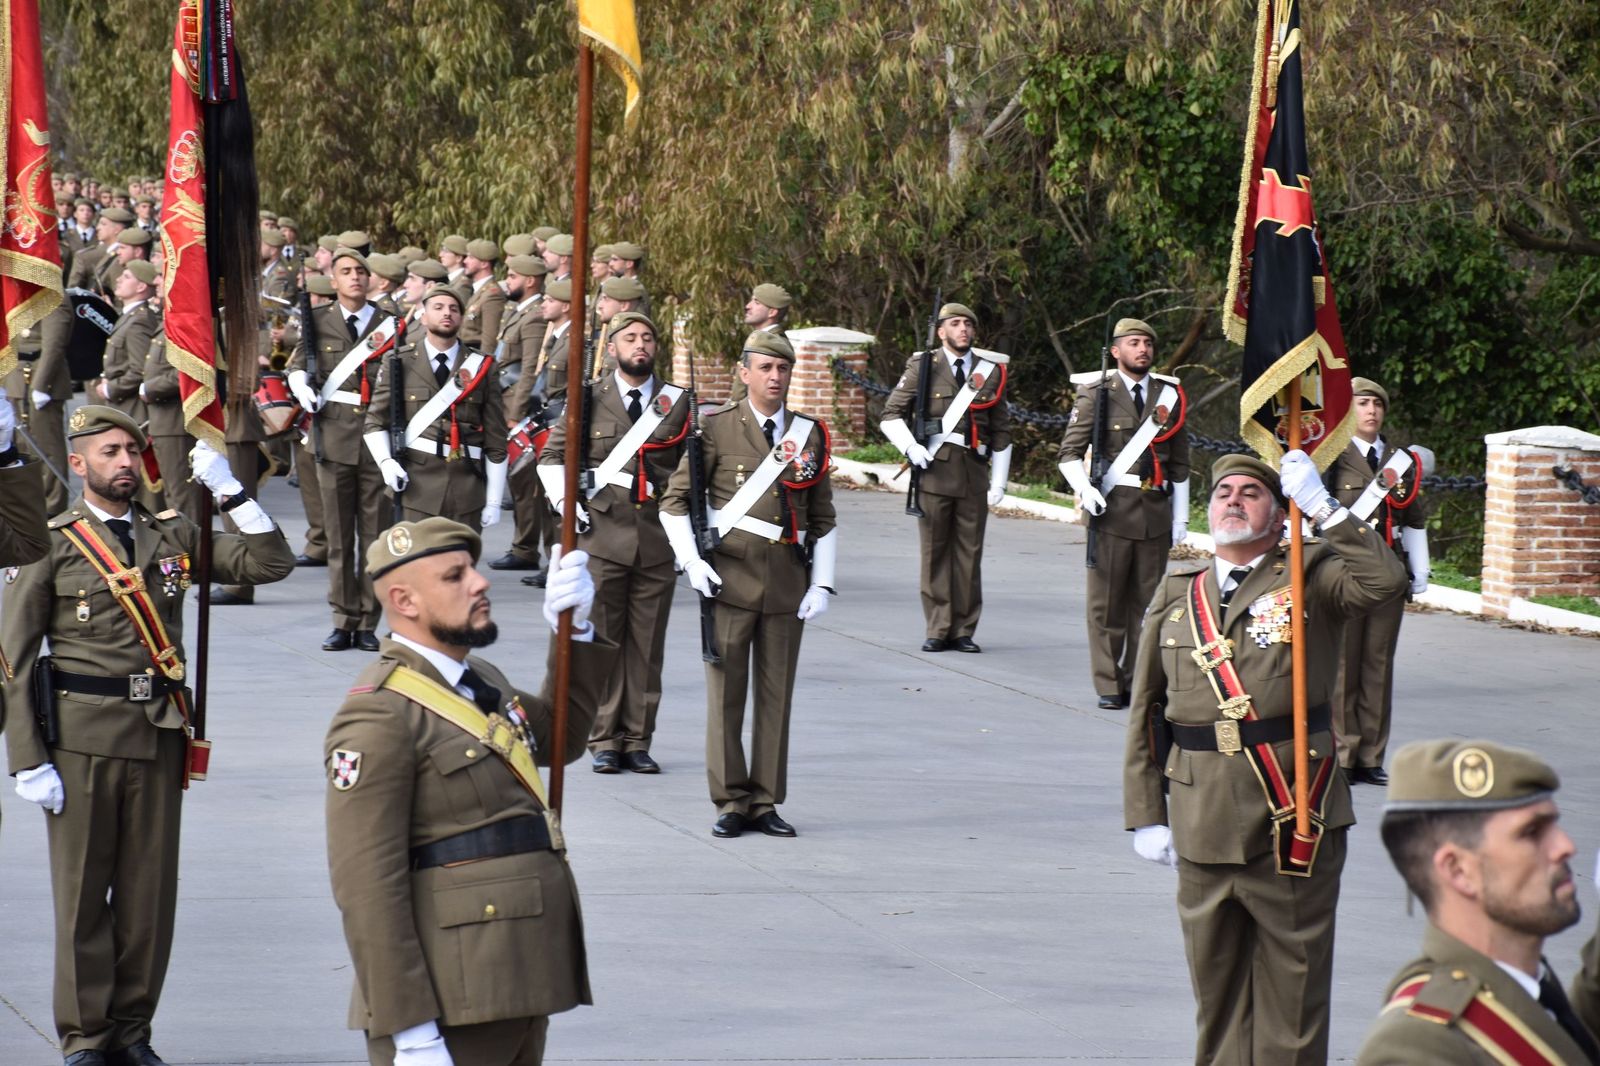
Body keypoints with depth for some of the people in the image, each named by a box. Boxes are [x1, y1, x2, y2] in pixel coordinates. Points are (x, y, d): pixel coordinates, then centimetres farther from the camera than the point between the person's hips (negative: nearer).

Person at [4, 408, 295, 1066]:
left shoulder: (174, 536, 10)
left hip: (159, 735, 4)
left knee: (150, 890, 6)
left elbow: (271, 564, 5)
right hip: (81, 736, -4)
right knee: (82, 893, 1)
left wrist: (228, 491, -4)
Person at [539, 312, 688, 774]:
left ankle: (637, 740, 10)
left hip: (657, 540, 1)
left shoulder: (677, 403, 7)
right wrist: (566, 502, 0)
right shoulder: (589, 401, 4)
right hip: (602, 535, -1)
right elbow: (552, 455, 12)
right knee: (602, 641, -1)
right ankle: (605, 740, 6)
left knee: (647, 645, 3)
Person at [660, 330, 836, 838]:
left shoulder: (810, 435, 9)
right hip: (731, 579, -2)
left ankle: (766, 803, 11)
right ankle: (731, 802, 4)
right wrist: (692, 562, -9)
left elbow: (823, 519, 12)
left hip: (787, 581, 2)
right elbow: (675, 500, 3)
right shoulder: (717, 429, 1)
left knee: (776, 694, 5)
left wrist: (822, 584, 3)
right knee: (726, 692, -2)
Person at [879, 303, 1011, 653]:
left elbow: (1001, 432, 12)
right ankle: (938, 630, 6)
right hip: (934, 470, -2)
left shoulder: (991, 373, 9)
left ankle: (963, 631, 9)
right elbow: (891, 414, 6)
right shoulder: (922, 368, 3)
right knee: (935, 552, 0)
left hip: (974, 475, 2)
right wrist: (910, 447, -10)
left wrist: (999, 481, 7)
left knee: (969, 554, 3)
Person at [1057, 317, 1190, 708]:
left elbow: (1179, 463, 15)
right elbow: (1070, 452, 1)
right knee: (1106, 602, -2)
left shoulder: (1169, 396, 12)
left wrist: (1180, 517, 11)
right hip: (1112, 512, -3)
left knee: (1147, 601, 5)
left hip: (1156, 512, 3)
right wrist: (1084, 489, -18)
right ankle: (1109, 685, 3)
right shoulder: (1097, 395, 3)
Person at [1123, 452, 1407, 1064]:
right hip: (1204, 823, 3)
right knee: (1216, 985, 10)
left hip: (1295, 820, -3)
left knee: (1293, 980, 3)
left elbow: (1383, 580, -19)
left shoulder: (1310, 581, 3)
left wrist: (1322, 507, -17)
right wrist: (1146, 816, 7)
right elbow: (1147, 716, 12)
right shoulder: (1176, 599, 12)